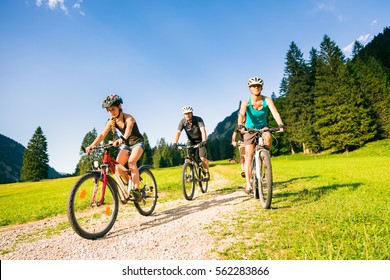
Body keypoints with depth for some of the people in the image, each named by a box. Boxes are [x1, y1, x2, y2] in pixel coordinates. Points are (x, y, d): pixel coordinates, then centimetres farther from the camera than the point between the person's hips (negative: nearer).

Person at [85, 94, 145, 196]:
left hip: (137, 142, -6)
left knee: (131, 162, -32)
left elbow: (129, 129, -45)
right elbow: (102, 134, -17)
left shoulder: (128, 118, -23)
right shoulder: (111, 122, -7)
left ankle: (137, 190, -27)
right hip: (126, 145, 6)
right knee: (118, 166, -12)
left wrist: (122, 139, -66)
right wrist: (91, 145, -33)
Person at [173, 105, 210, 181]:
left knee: (203, 158, -17)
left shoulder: (198, 119, -23)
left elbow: (203, 130, -36)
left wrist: (204, 141, -52)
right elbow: (178, 132, -26)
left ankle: (207, 173, 7)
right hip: (191, 142, 3)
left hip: (200, 141, -3)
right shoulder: (182, 122, -15)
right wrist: (175, 143, -43)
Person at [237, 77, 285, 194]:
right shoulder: (246, 102, -15)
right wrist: (240, 126, -52)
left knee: (268, 137, -35)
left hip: (263, 127, 1)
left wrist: (281, 125, -44)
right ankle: (248, 184, -4)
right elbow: (241, 115, -32)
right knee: (249, 156, -9)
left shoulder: (267, 100, -12)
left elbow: (275, 112, -26)